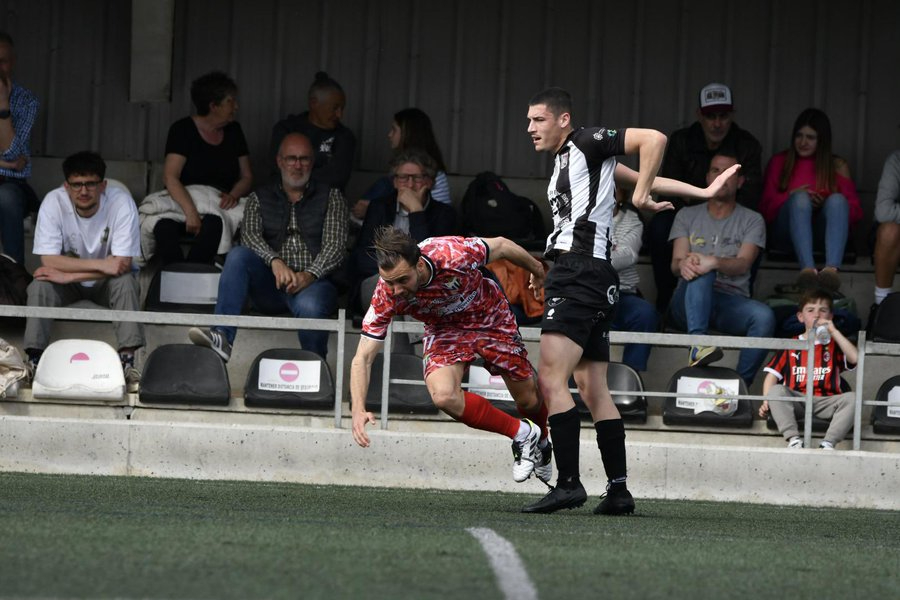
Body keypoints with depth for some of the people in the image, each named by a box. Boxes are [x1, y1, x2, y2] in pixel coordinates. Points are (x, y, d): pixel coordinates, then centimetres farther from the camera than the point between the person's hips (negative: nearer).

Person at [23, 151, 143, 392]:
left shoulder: (121, 202, -24)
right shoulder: (53, 203, -21)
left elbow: (123, 263, -28)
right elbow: (48, 260, -25)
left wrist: (69, 275, -32)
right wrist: (101, 264, -33)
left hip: (107, 282, -1)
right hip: (68, 280, 1)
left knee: (126, 282, -32)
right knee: (40, 286, -28)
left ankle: (127, 362, -33)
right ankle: (35, 361, -26)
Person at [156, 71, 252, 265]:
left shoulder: (234, 131, 14)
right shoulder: (183, 130, -2)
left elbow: (246, 177, 16)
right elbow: (170, 177, -13)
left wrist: (233, 195, -9)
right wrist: (190, 212, -28)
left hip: (218, 208, 3)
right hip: (182, 204, -3)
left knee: (213, 224, -36)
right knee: (164, 226, -38)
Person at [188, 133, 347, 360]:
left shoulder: (331, 197, 13)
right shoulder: (260, 198, 17)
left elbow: (335, 246, 1)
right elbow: (250, 236, 0)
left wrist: (308, 276, -19)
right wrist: (275, 262, -22)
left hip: (312, 283, -2)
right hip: (270, 283, 2)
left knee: (309, 306, -39)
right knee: (237, 255, -27)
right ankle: (222, 337, -40)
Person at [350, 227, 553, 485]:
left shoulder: (455, 255, -38)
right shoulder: (387, 296, -32)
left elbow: (501, 245, -16)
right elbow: (363, 358, -26)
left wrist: (537, 270, 3)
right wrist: (358, 410, -42)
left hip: (490, 317, -1)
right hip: (445, 331, 1)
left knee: (529, 400, 9)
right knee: (444, 396, -27)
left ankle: (541, 444, 47)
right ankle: (521, 433, -3)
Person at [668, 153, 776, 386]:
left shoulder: (751, 220, 14)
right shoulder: (687, 216, 18)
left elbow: (743, 264, -5)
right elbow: (676, 263, 3)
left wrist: (715, 262, -29)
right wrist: (683, 264, -25)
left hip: (732, 302, 0)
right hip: (690, 303, 0)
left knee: (764, 316, -34)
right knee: (697, 269, -35)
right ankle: (697, 344, -50)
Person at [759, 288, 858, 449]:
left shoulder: (834, 345, 19)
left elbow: (855, 358, -2)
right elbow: (772, 375, 12)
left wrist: (834, 332, 1)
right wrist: (766, 403, -5)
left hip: (825, 401, 0)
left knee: (850, 398, -28)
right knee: (776, 390, -29)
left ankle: (828, 443, -37)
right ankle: (794, 439, -38)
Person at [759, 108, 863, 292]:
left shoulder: (837, 166, 17)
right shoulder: (779, 162, 18)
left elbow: (855, 211, 9)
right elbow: (765, 206, 9)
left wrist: (825, 204, -10)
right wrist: (790, 197, -10)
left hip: (822, 232, 0)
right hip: (787, 233, 0)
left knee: (837, 199, -30)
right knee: (801, 198, -32)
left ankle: (832, 269, -58)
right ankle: (807, 269, -59)